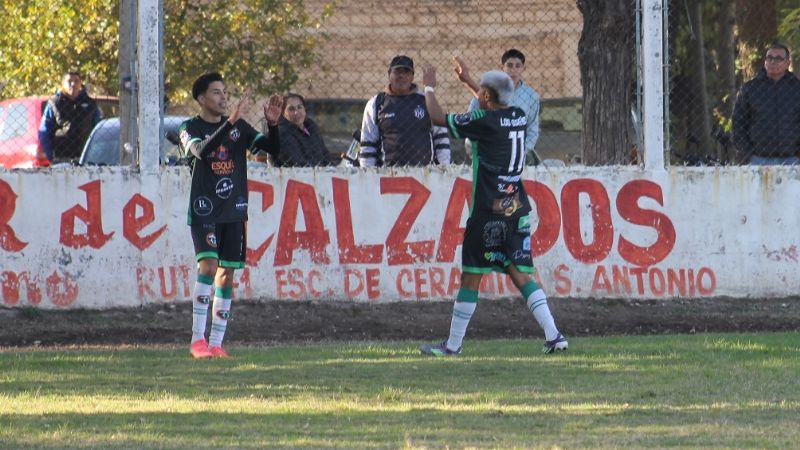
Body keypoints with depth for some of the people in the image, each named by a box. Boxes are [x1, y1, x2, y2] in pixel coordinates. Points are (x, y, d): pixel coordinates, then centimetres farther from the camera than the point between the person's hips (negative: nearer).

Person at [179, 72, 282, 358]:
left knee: (226, 275, 4)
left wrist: (273, 124, -12)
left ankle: (216, 343, 8)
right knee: (208, 265, -20)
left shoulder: (239, 127, 12)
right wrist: (230, 122, -31)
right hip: (204, 211, -5)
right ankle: (198, 339, -18)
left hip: (234, 211, 5)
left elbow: (272, 149, 7)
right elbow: (201, 151, -24)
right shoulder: (191, 128, -2)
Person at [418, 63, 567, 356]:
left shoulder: (484, 121, -12)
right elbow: (496, 108, 33)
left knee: (471, 277, 1)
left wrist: (429, 87, 16)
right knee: (521, 274, 6)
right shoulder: (519, 117, 8)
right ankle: (553, 335, -6)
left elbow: (438, 117, -2)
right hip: (518, 209, 7)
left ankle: (453, 345, 7)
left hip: (488, 211, -6)